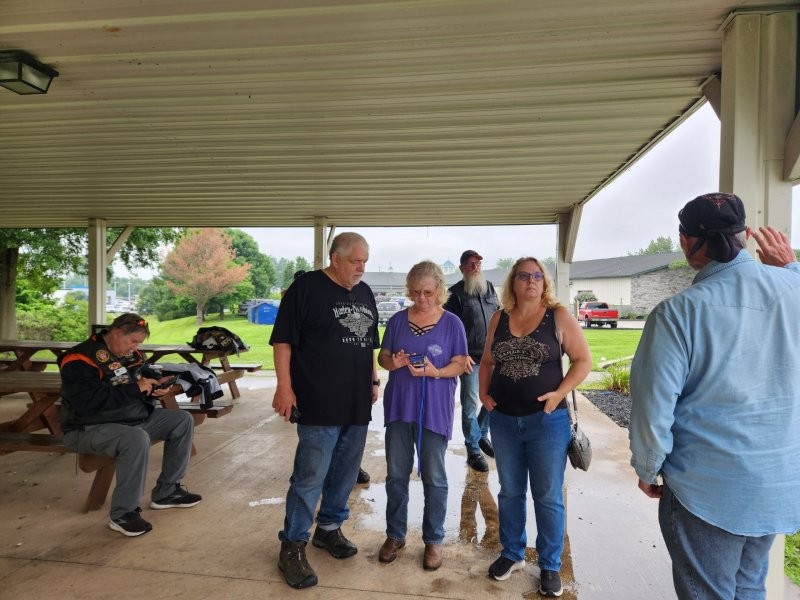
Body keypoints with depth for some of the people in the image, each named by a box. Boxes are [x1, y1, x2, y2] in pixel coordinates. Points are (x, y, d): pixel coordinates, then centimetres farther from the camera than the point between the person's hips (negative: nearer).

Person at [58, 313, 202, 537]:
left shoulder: (129, 355, 5)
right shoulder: (80, 360, -19)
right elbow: (89, 403, -29)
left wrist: (154, 387, -4)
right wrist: (135, 388, -23)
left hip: (133, 417, 9)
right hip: (90, 428, -9)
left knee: (183, 420, 1)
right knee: (137, 439, -37)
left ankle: (166, 491, 9)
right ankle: (122, 513, -18)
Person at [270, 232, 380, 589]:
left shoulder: (364, 292, 13)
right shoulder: (306, 287, -7)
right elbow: (283, 339, -9)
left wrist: (373, 380, 18)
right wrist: (284, 386, -14)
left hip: (358, 403, 7)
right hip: (319, 405, -7)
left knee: (346, 473, 16)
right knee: (310, 477, -1)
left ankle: (329, 528, 36)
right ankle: (292, 546, 17)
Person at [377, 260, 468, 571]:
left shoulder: (452, 323, -4)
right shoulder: (397, 320, 3)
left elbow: (460, 364, -3)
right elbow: (382, 356, 8)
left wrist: (435, 372, -21)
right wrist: (393, 362, -15)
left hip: (435, 409, -2)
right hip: (399, 406, 3)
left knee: (434, 477, 9)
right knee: (396, 474, 13)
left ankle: (433, 540, 27)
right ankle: (395, 534, 31)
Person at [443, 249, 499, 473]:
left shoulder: (489, 288, 11)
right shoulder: (456, 293, -5)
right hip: (470, 359, -5)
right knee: (470, 405, 1)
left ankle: (482, 435, 34)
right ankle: (473, 450, 13)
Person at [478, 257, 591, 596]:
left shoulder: (558, 316, -6)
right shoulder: (499, 318, 3)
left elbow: (583, 359, -5)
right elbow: (487, 361, 13)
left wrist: (560, 393, -16)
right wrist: (484, 392, -1)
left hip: (547, 421, -3)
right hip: (503, 420, 3)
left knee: (548, 495, 9)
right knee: (509, 491, 17)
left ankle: (550, 565, 29)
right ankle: (512, 553, 36)